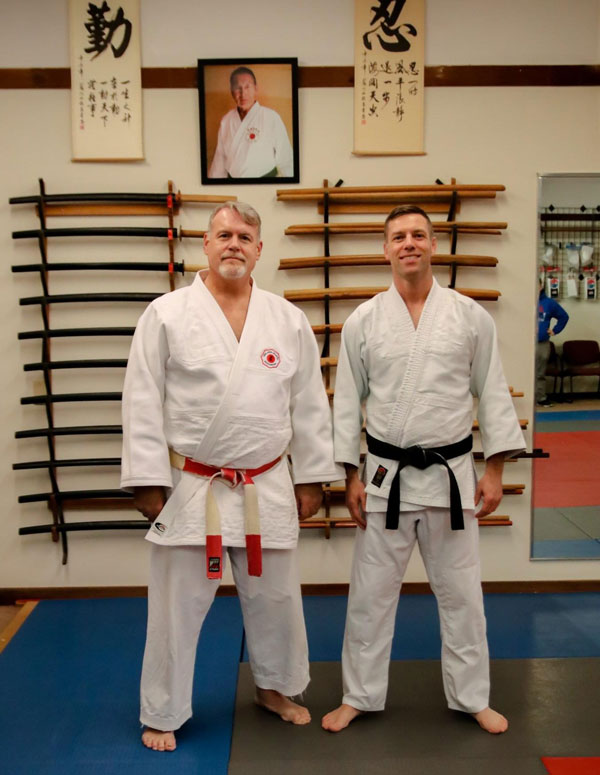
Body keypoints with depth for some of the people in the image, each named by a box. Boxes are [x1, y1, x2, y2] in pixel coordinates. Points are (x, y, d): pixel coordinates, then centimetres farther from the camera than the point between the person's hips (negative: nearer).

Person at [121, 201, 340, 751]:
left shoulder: (288, 320, 4)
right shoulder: (167, 314, -3)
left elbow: (310, 404, 7)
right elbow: (143, 404, -5)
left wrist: (311, 477, 6)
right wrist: (148, 481, -8)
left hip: (267, 488, 3)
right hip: (189, 487, -2)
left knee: (275, 596, 17)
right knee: (177, 605, 8)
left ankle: (275, 687, 42)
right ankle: (163, 713, 29)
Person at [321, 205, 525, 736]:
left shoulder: (470, 316, -1)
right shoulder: (363, 322, -1)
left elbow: (493, 393, 2)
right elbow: (347, 402, 2)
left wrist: (495, 471, -1)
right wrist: (351, 478, 0)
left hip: (452, 475, 0)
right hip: (387, 477, 0)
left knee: (460, 592, 12)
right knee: (371, 593, 9)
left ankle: (472, 698, 32)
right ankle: (360, 696, 28)